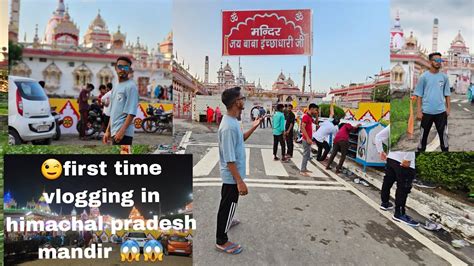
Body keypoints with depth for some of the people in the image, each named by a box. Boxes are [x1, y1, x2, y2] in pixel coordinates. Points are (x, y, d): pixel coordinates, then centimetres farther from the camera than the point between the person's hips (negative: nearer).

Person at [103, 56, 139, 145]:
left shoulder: (131, 86, -10)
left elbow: (131, 113, -17)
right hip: (115, 132, 9)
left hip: (123, 133, -9)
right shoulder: (116, 87, 17)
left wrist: (122, 131, -22)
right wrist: (108, 130, 16)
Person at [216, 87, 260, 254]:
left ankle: (226, 221, 52)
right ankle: (221, 241, 22)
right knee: (228, 205, 5)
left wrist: (253, 128, 9)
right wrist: (240, 181, -26)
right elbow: (229, 159, -29)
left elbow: (240, 140, 19)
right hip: (232, 176, -10)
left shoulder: (233, 120, 2)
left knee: (228, 204, 29)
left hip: (232, 174, 10)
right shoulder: (229, 126, -30)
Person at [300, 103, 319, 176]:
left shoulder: (310, 117, 13)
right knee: (306, 155, -7)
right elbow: (302, 128, -23)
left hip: (308, 139, 10)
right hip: (306, 139, -10)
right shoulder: (306, 116, -16)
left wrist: (316, 115, 12)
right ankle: (302, 171, -3)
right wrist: (308, 138, -26)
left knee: (307, 155, 16)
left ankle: (304, 168, 25)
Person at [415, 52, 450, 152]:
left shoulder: (444, 77, 5)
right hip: (426, 112, -2)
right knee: (423, 134, 8)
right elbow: (419, 95, -3)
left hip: (441, 111, 2)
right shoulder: (424, 76, -3)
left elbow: (447, 94, 10)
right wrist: (418, 111, -7)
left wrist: (448, 108, 5)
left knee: (443, 134, 10)